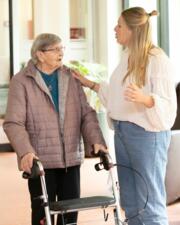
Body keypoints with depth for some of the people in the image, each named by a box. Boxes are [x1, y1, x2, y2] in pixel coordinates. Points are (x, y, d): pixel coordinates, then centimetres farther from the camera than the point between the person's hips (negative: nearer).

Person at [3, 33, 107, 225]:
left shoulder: (71, 78, 10)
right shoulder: (21, 81, -4)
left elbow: (86, 113, 7)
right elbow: (13, 123, -11)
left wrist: (96, 140, -10)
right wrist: (25, 152, -26)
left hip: (71, 158, 4)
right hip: (40, 160, -4)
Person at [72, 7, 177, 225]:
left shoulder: (157, 59, -14)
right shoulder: (127, 56, 11)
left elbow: (166, 103, -18)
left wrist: (143, 98, -36)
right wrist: (89, 84, 22)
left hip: (147, 133, -8)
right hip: (122, 132, 8)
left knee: (150, 202, -2)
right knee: (130, 202, 13)